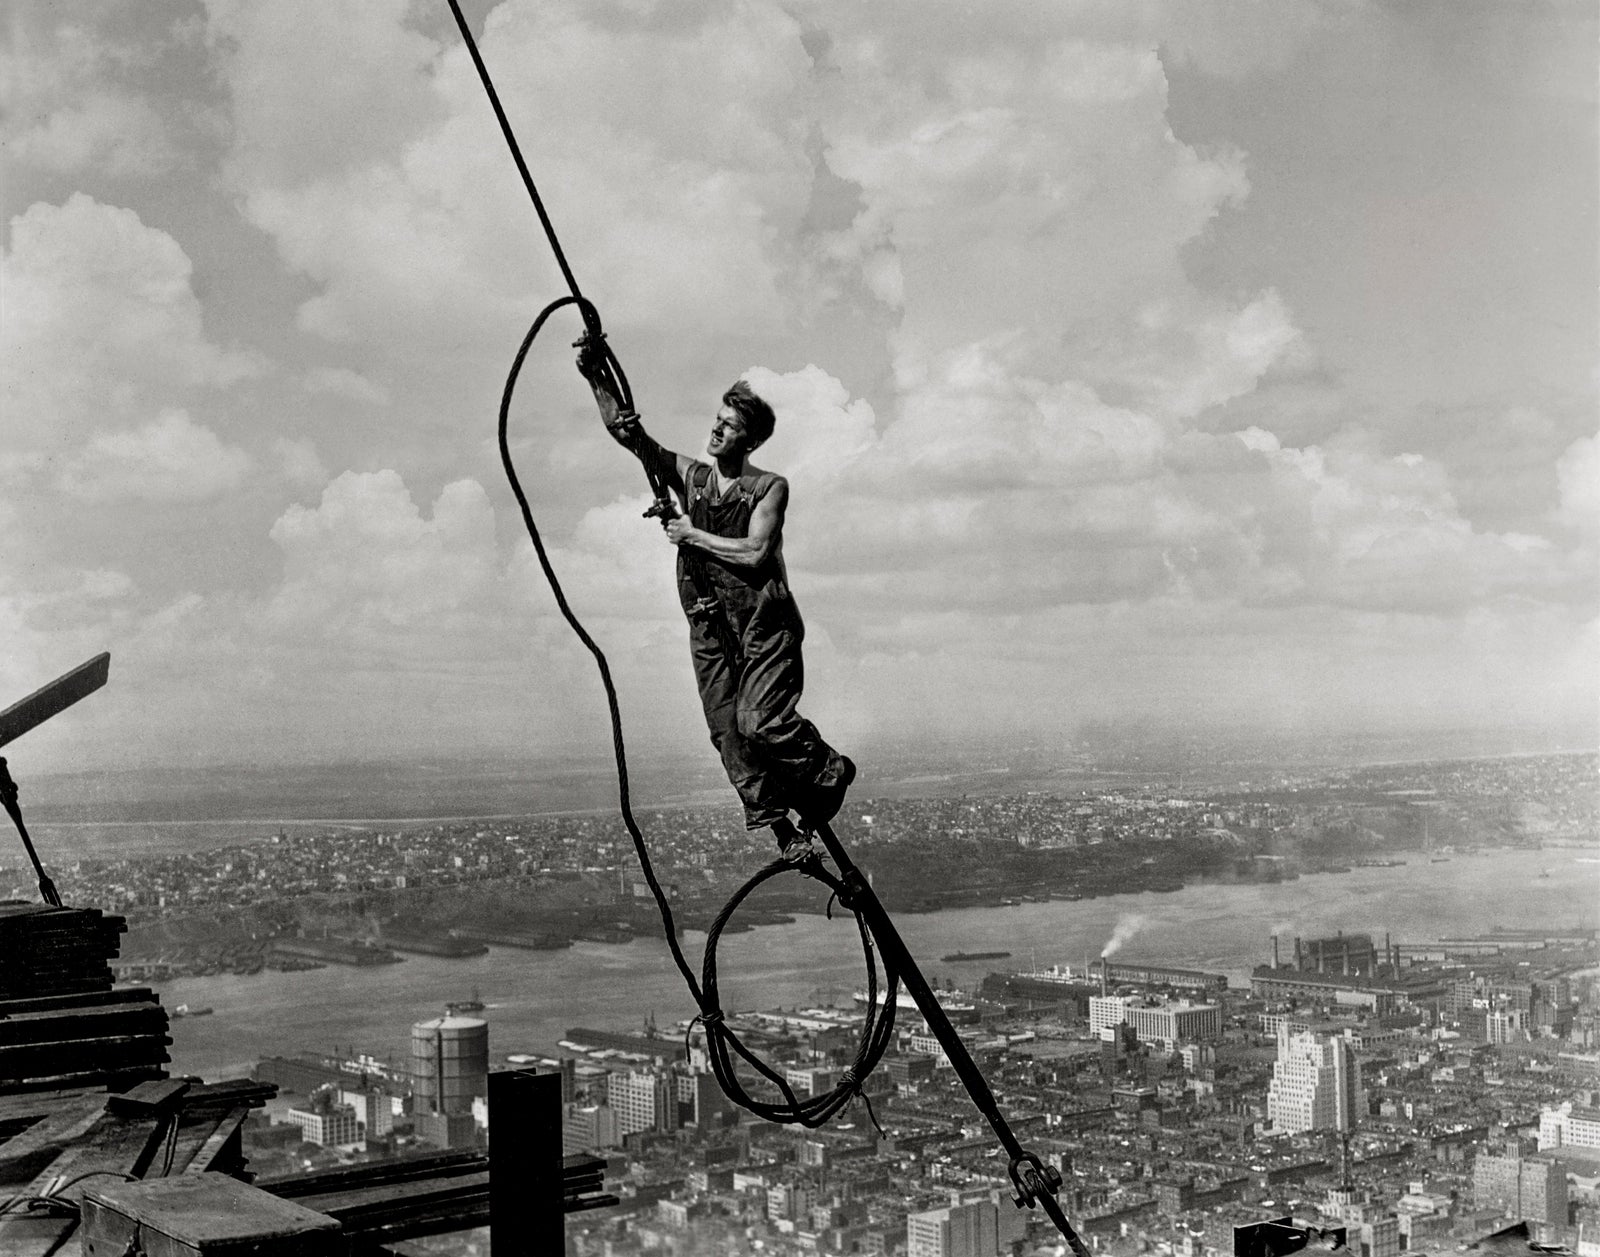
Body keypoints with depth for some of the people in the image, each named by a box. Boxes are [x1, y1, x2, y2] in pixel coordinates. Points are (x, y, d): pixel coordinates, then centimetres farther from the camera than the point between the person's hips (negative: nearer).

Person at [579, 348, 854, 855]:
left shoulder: (770, 488, 0)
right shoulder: (690, 476, 10)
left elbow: (755, 552, -14)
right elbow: (626, 431, 4)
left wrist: (694, 535, -7)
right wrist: (595, 379, -8)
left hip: (764, 623, -4)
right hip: (710, 627, 5)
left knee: (760, 723, -17)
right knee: (729, 735, 0)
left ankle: (828, 771, 9)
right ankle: (775, 824, 9)